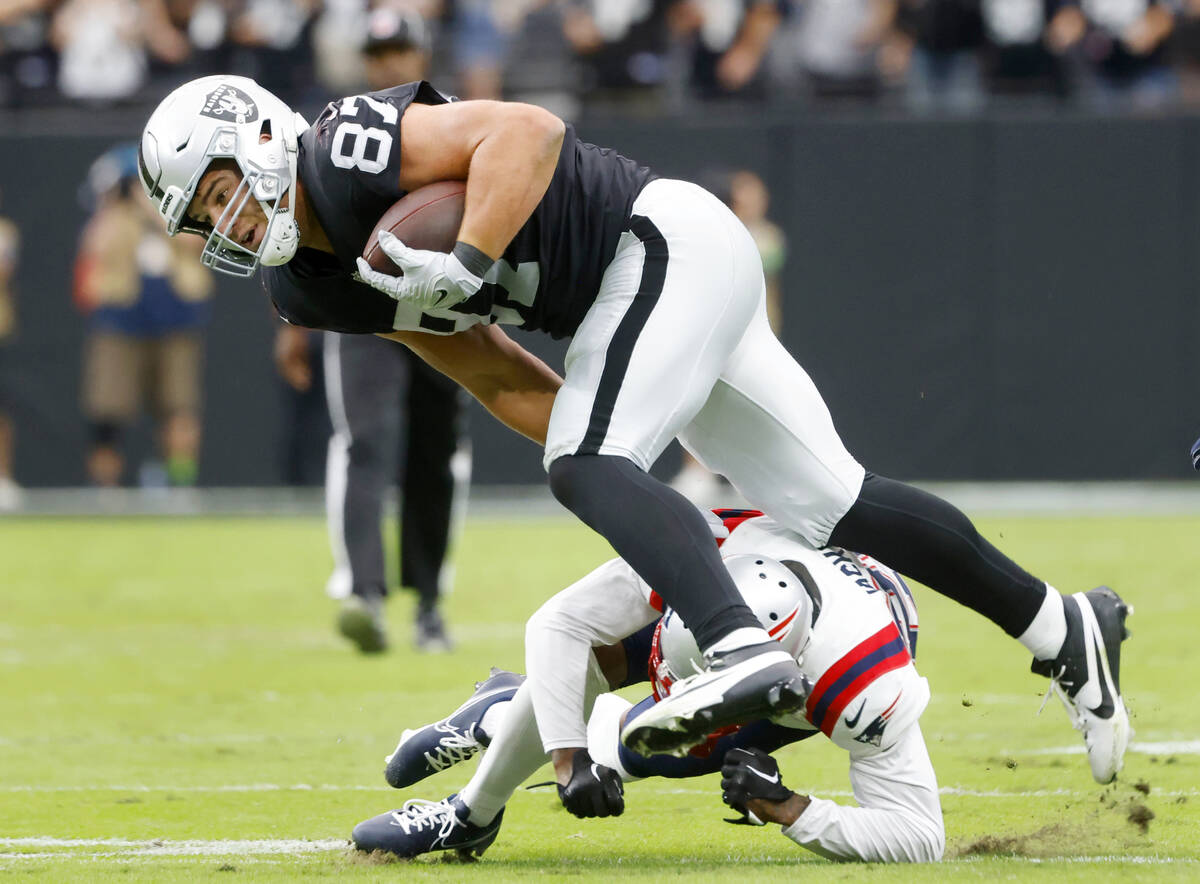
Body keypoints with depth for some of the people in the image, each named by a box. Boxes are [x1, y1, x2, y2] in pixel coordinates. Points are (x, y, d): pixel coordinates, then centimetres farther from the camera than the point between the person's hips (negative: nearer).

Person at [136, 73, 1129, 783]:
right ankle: (1061, 626, 21)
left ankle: (747, 652, -48)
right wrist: (624, 477, 6)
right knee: (832, 504, 12)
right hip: (634, 291, 9)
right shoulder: (311, 285, 9)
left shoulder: (348, 152, -18)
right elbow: (497, 375, 12)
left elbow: (529, 130, -26)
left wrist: (465, 263, -32)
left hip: (667, 243, -9)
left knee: (584, 471, -26)